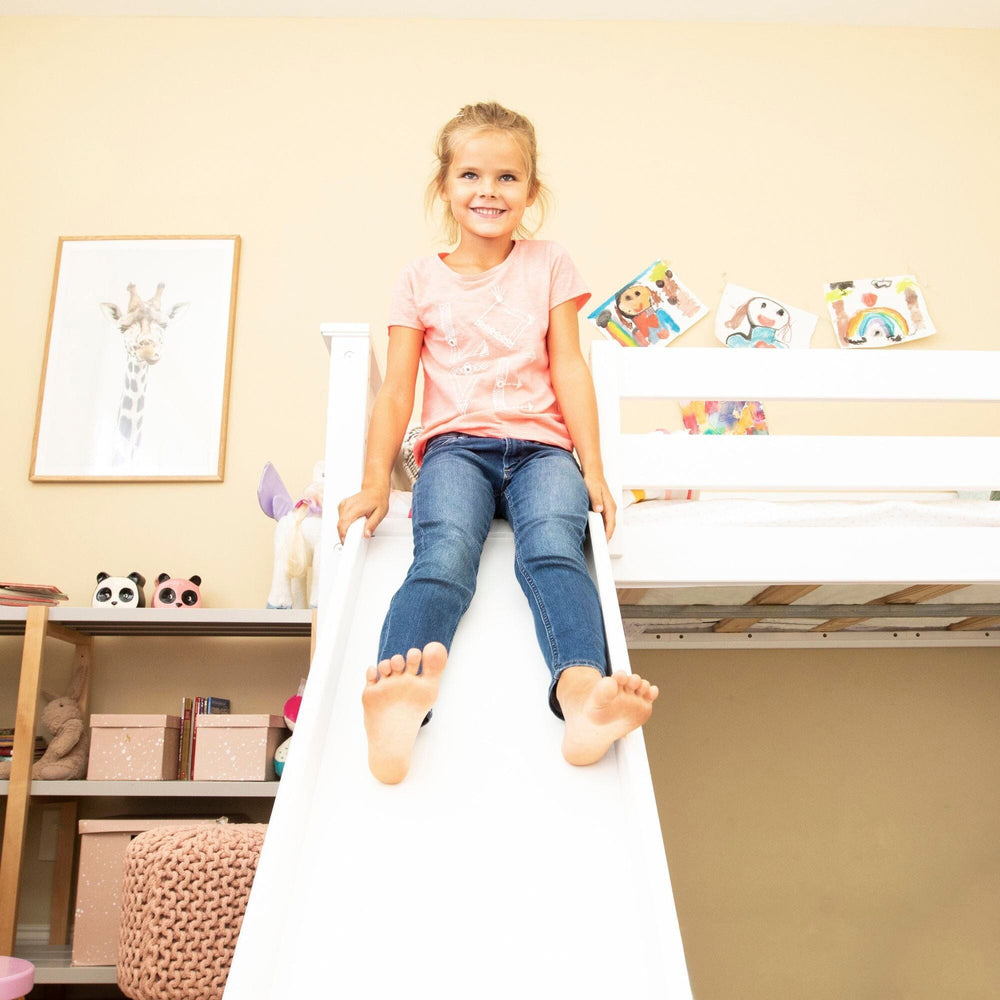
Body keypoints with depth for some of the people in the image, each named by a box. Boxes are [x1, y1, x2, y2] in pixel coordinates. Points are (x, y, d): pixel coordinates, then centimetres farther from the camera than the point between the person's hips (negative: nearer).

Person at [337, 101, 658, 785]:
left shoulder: (550, 265, 16)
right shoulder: (422, 280, 14)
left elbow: (569, 368, 8)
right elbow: (396, 391, 10)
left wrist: (594, 470, -2)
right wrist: (375, 484, -2)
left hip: (540, 444, 1)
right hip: (456, 445, 0)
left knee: (553, 545, -33)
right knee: (444, 554, -32)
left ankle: (582, 689, -57)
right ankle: (402, 697, -59)